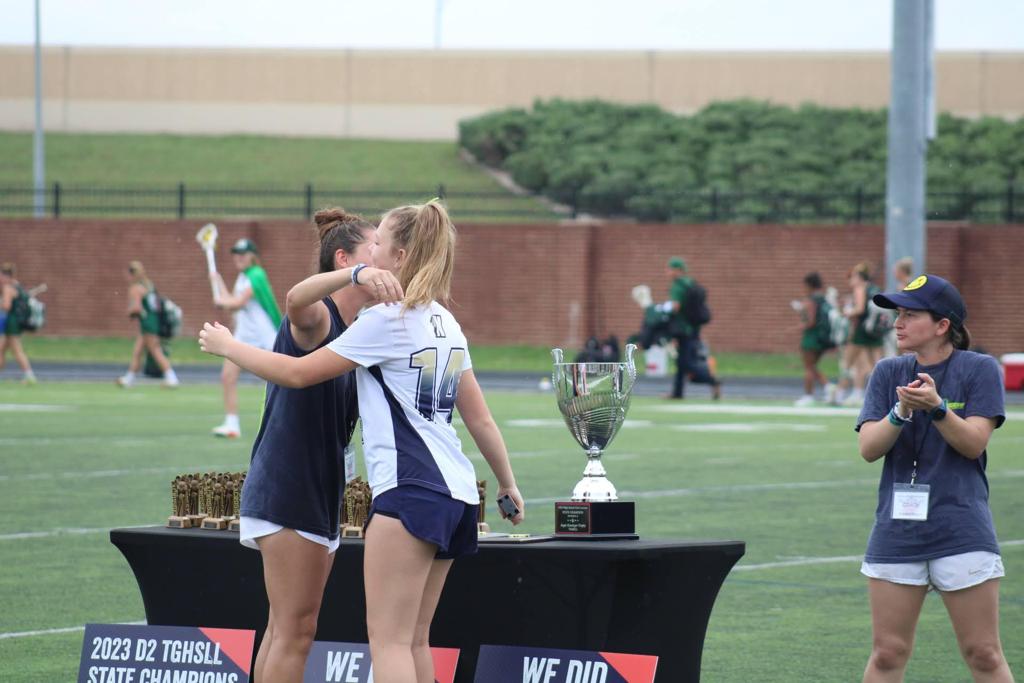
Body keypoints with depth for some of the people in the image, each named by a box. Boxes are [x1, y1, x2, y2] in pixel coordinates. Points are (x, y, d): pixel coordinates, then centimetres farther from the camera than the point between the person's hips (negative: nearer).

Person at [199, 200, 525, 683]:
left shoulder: (386, 320, -10)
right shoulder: (446, 324, 15)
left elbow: (299, 373, -7)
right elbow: (479, 418, 18)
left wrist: (227, 346, 6)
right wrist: (507, 483, 29)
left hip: (411, 491, -9)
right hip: (455, 493, 9)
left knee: (388, 639, -9)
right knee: (414, 641, 11)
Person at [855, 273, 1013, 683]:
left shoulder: (980, 370, -1)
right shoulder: (888, 373, 9)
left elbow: (974, 443, -11)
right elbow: (868, 448, -1)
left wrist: (936, 407, -27)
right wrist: (900, 413, -19)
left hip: (962, 534, -3)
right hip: (896, 533, 3)